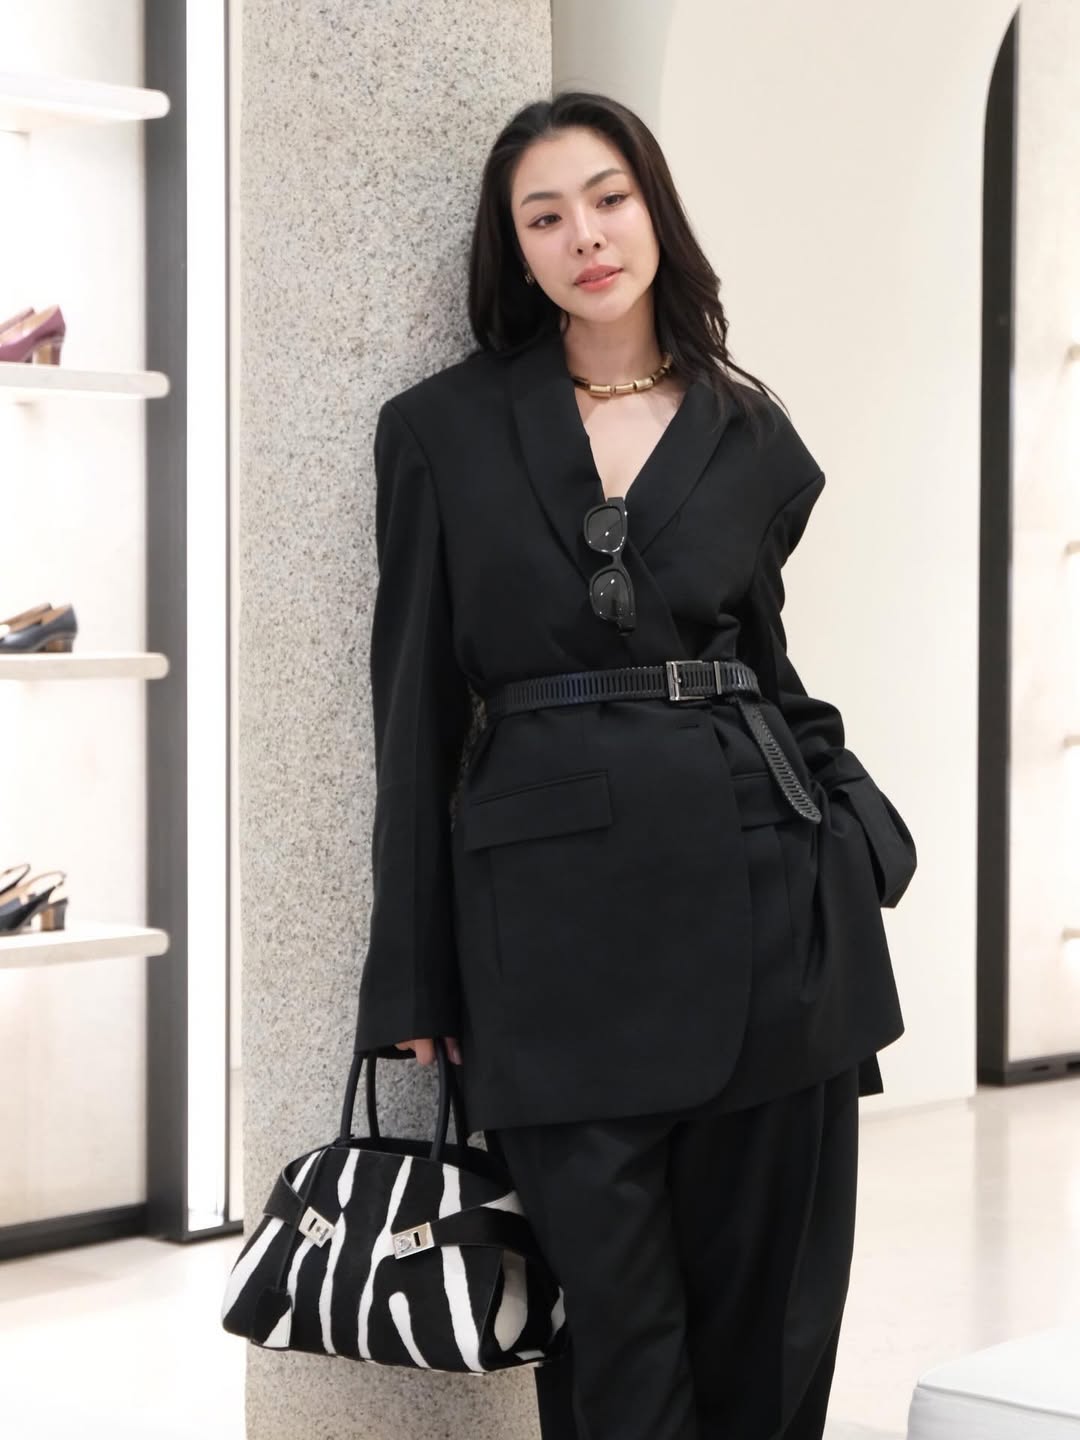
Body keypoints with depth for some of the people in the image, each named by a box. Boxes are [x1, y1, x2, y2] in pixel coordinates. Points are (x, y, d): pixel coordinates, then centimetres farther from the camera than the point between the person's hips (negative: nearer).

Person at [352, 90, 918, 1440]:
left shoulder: (751, 434, 10)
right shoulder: (442, 430, 5)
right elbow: (416, 709, 3)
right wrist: (412, 985, 1)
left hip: (759, 892, 2)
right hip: (555, 910, -2)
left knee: (767, 1304, 6)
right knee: (615, 1327, 1)